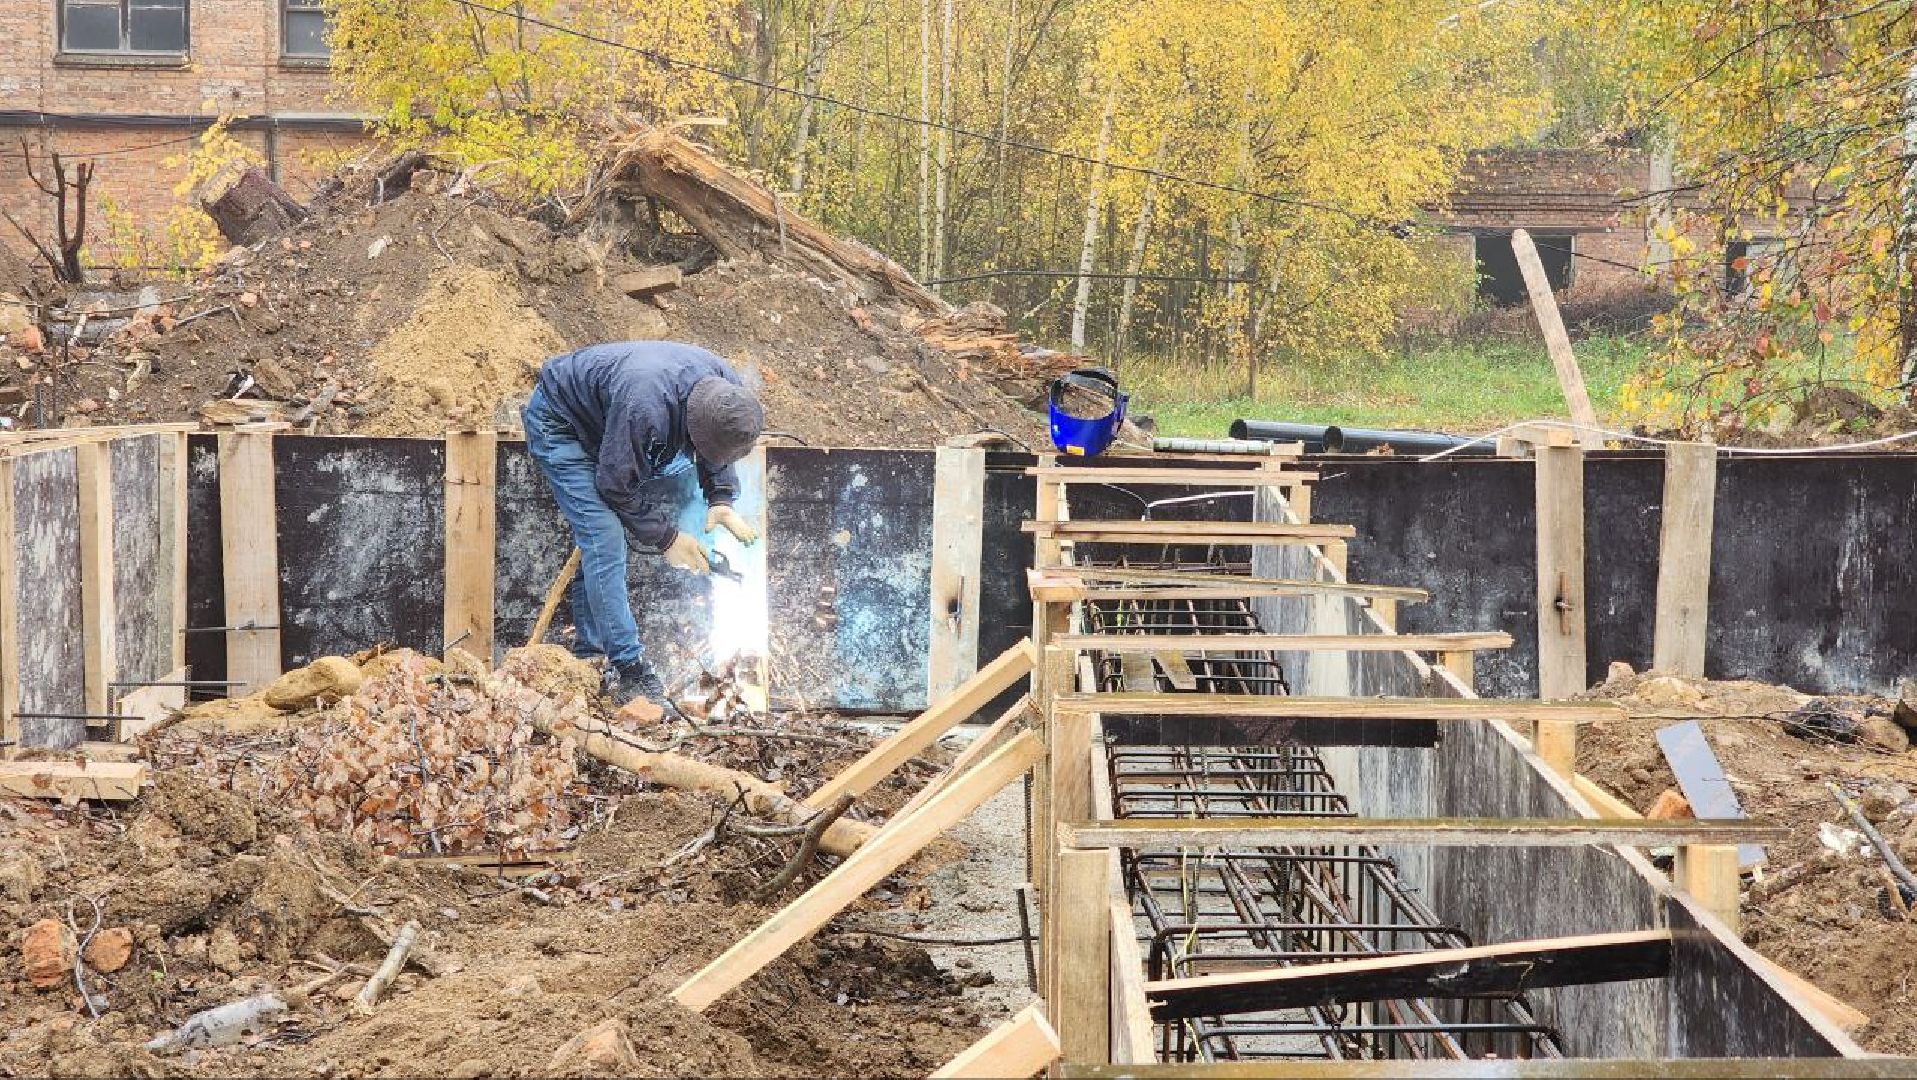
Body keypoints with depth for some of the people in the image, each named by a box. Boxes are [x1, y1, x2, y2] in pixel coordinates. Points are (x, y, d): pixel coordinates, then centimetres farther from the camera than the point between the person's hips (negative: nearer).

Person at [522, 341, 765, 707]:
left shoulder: (728, 392, -21)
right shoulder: (645, 407, -43)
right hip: (558, 423, -8)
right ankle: (628, 672, -17)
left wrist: (721, 500, -13)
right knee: (604, 541, -18)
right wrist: (665, 537, -21)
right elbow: (616, 484, -28)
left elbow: (717, 454, 2)